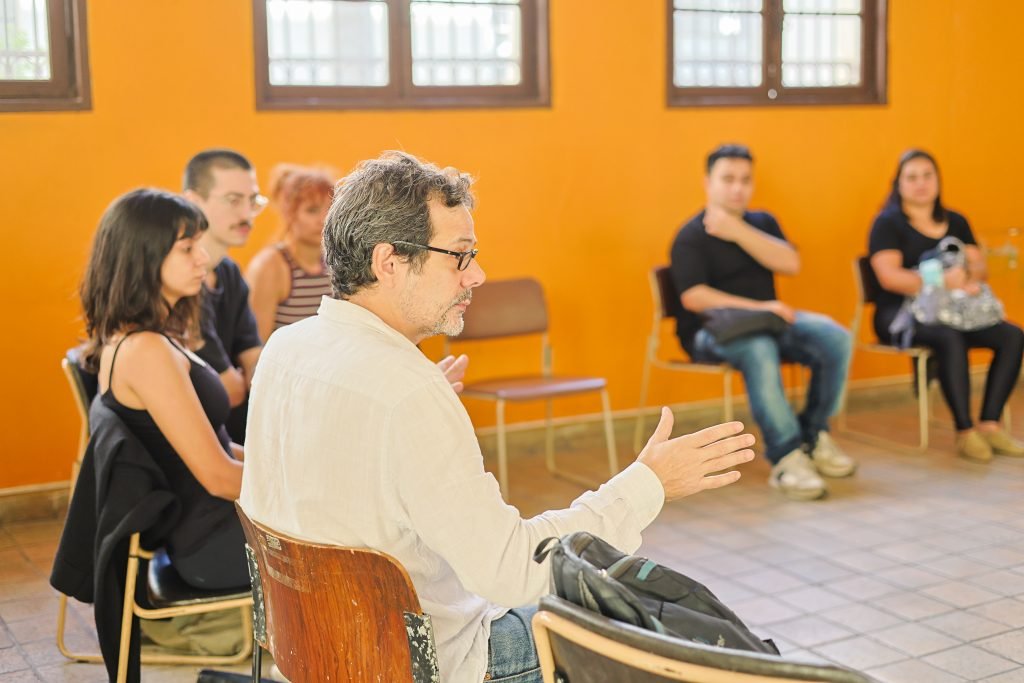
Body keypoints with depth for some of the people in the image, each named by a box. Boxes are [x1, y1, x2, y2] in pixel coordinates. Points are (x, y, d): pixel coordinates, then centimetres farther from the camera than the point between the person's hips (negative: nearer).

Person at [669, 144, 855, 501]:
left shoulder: (761, 222, 15)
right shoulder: (691, 237, -3)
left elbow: (790, 263, -4)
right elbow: (693, 297, -17)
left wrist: (739, 232, -13)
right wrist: (756, 308, -24)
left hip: (767, 322, 6)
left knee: (835, 338, -19)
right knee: (759, 350, -39)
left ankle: (814, 435, -5)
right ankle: (786, 456, -35)